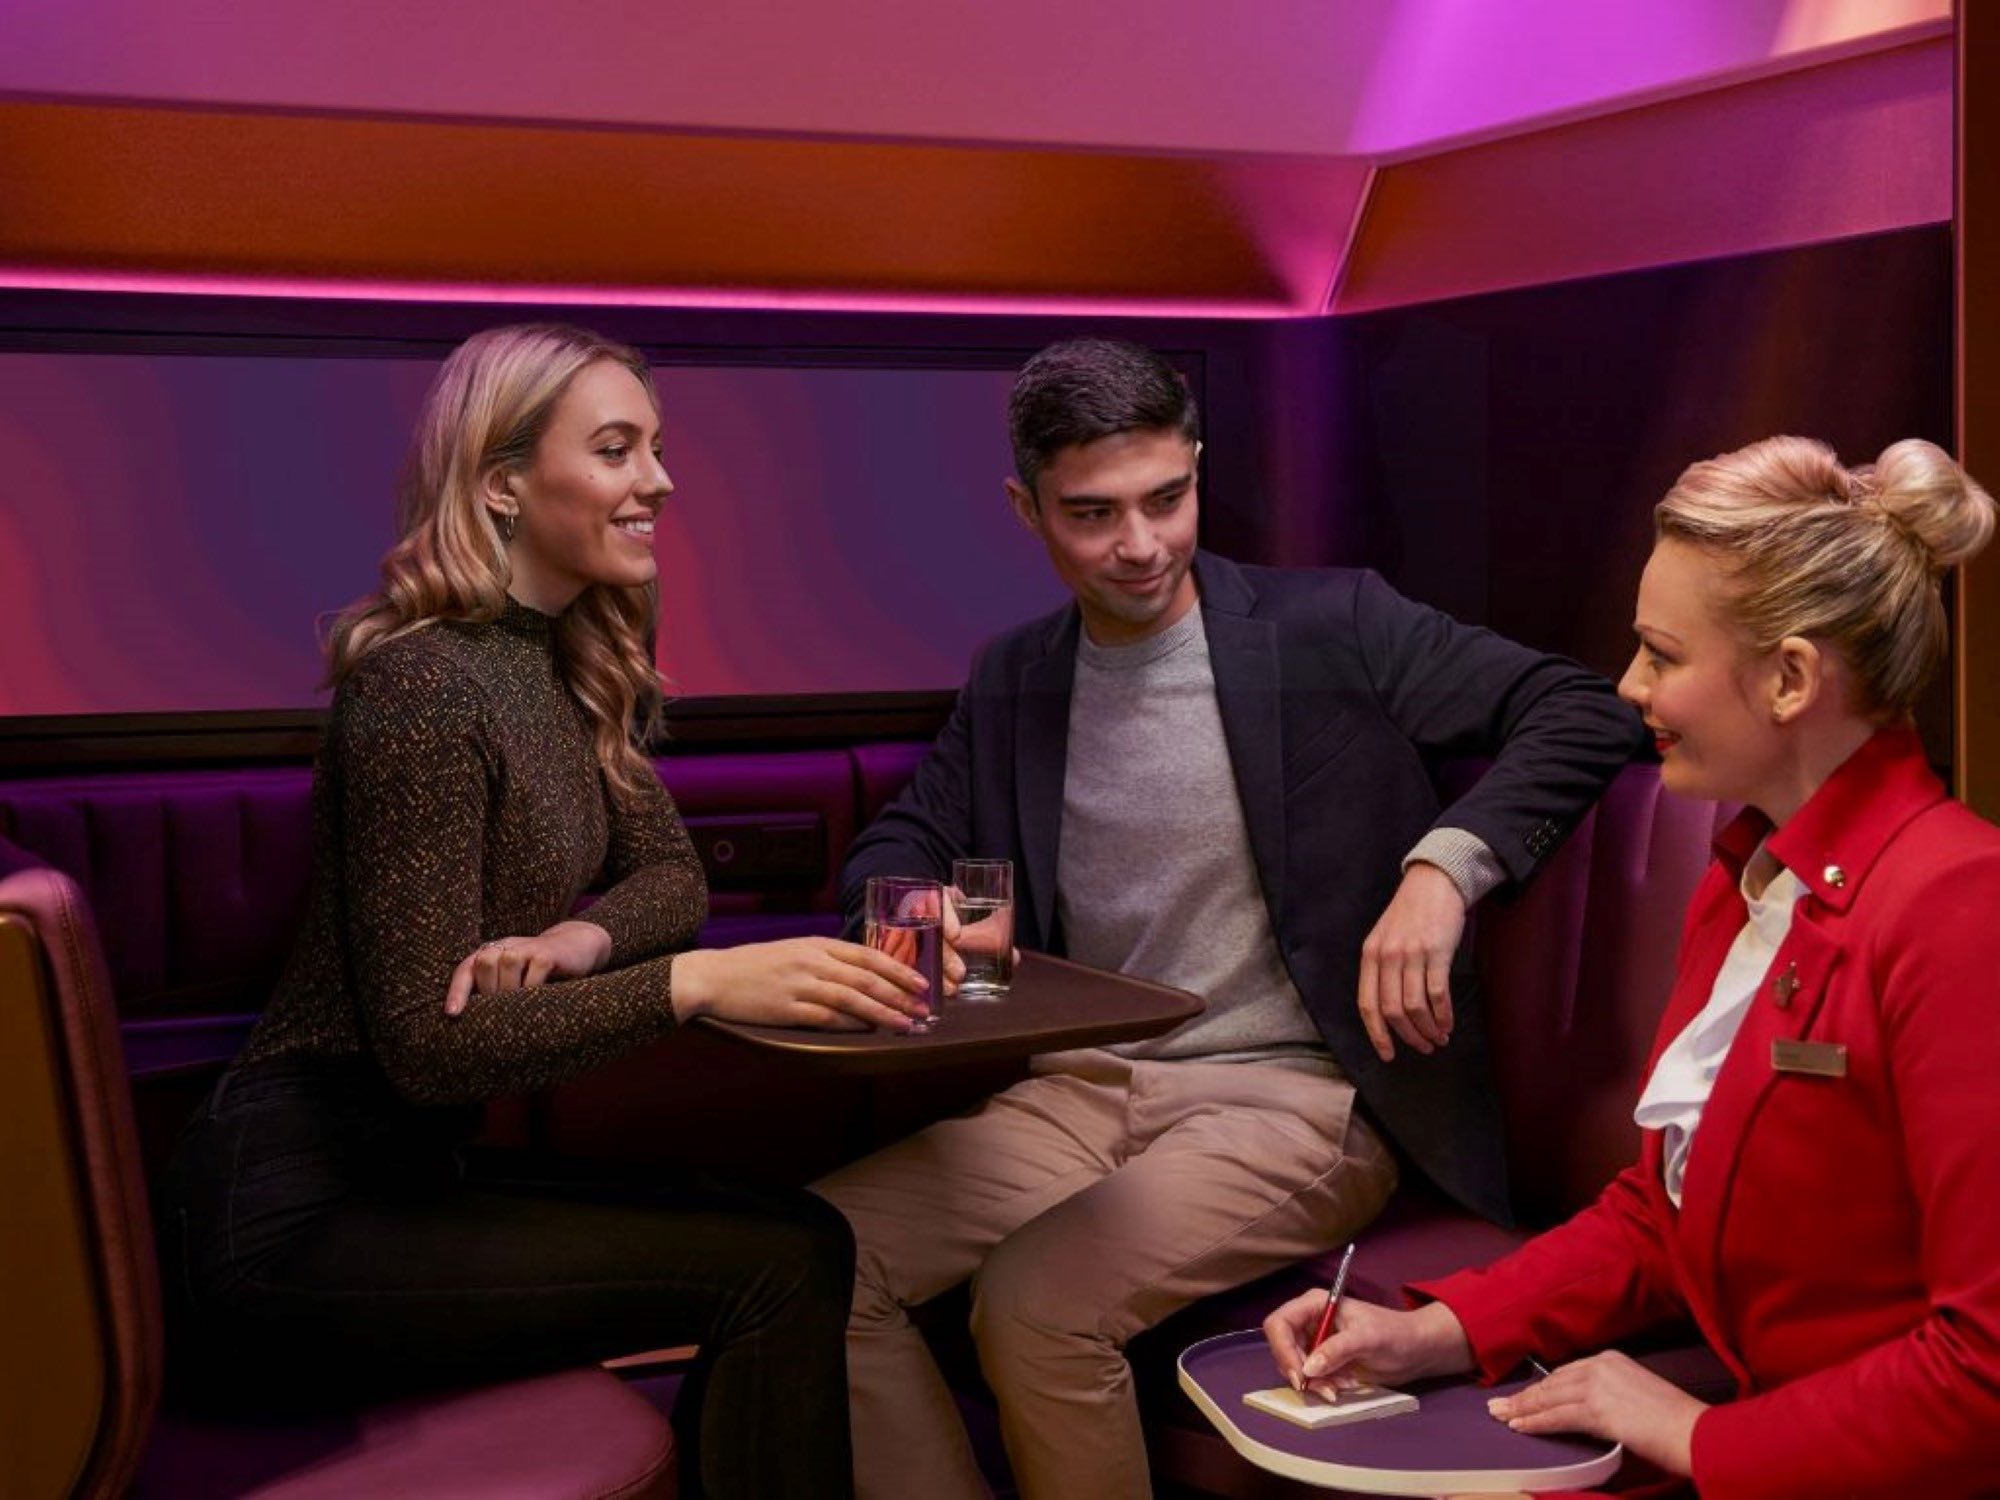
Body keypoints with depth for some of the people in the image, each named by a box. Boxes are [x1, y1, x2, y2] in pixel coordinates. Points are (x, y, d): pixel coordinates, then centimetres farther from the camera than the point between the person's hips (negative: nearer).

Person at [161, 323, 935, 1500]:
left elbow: (670, 875, 9)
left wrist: (579, 939, -14)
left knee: (804, 1235, -3)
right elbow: (424, 1042, -22)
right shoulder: (429, 688, -19)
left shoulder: (571, 669, 8)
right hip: (298, 1217, -8)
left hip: (405, 1175, 8)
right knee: (780, 1264, -18)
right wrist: (697, 984, -32)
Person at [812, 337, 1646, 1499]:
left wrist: (1444, 866, -24)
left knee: (1037, 1302, -29)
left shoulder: (1330, 628, -2)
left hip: (1291, 1098, -5)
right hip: (1081, 1090, 5)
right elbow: (898, 847, 17)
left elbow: (1582, 713, -7)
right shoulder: (1010, 683, 12)